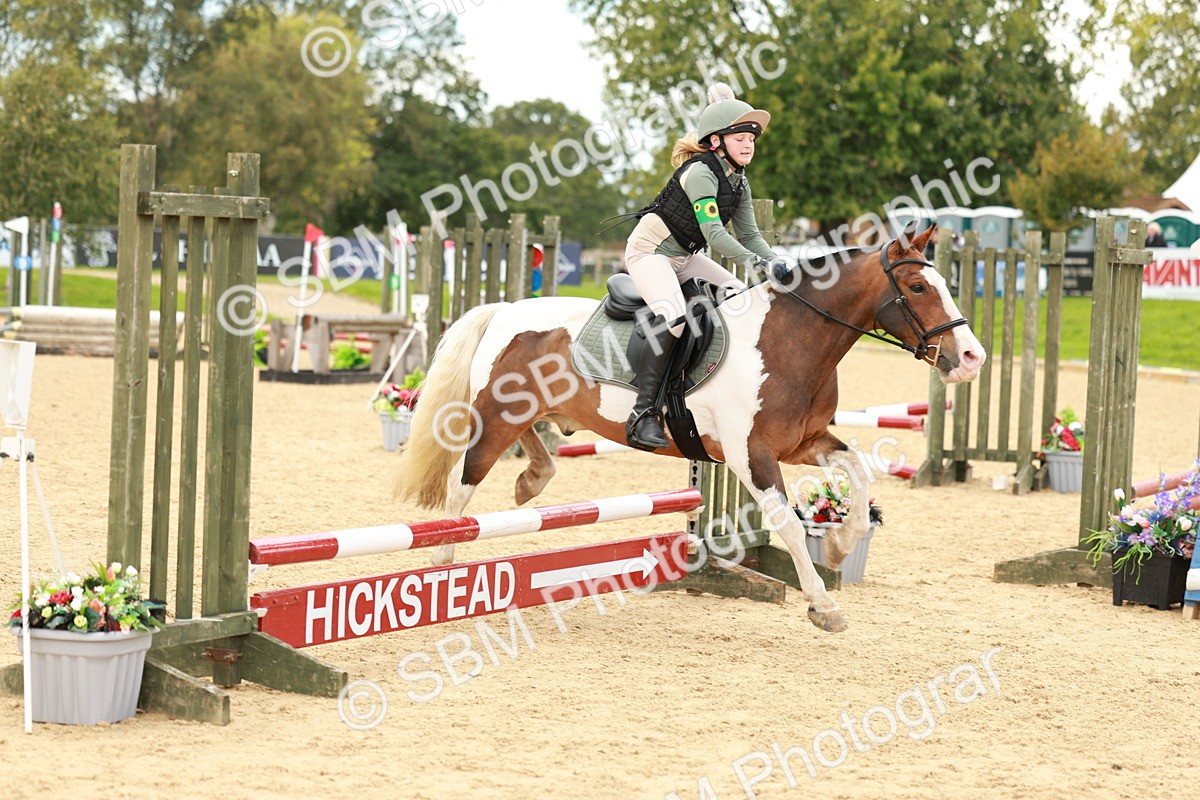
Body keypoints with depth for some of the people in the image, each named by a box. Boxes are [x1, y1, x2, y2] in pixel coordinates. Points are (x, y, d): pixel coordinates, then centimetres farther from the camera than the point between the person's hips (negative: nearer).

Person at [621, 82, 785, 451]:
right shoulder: (700, 173, -23)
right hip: (649, 251, -10)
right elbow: (713, 231, -31)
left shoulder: (739, 183, 5)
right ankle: (643, 412, -35)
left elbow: (750, 234, 5)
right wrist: (754, 261, -40)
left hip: (684, 256, 10)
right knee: (673, 315, -31)